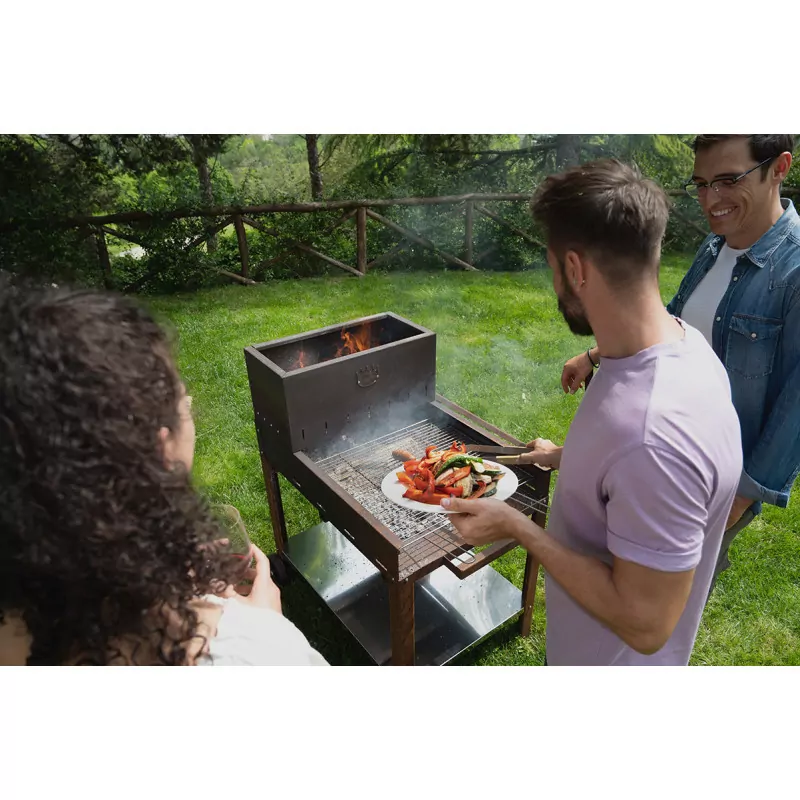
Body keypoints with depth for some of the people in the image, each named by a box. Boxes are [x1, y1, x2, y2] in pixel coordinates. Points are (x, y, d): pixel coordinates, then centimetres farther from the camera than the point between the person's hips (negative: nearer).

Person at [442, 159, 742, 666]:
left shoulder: (655, 437, -42)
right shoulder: (679, 339, -11)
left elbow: (645, 623, -31)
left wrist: (515, 526, -28)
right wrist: (569, 458, 13)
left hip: (612, 657, -7)